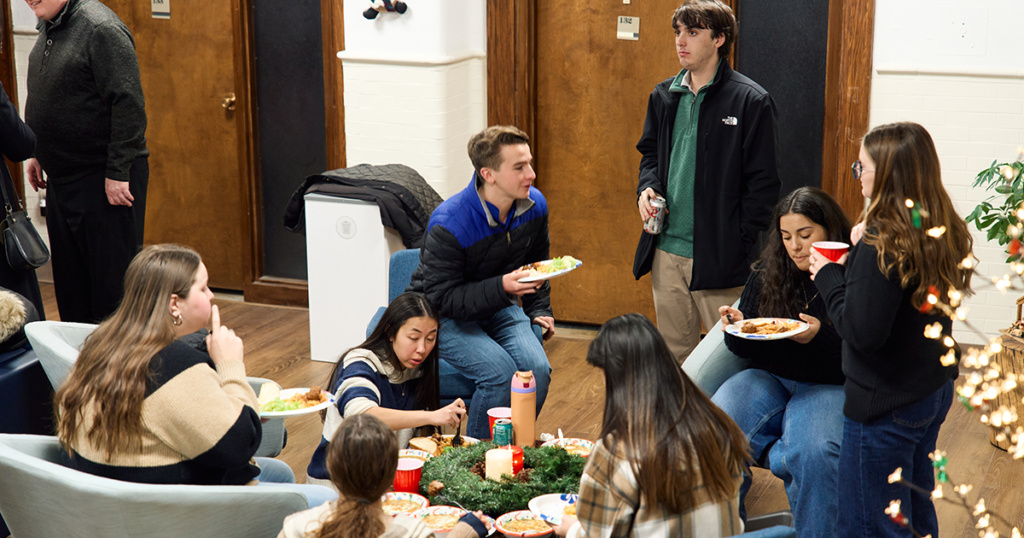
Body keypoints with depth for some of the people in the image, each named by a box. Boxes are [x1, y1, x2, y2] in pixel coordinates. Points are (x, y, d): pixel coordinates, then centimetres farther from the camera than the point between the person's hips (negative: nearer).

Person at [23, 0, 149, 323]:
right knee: (69, 281, 15)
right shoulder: (48, 27, 13)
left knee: (112, 281, -4)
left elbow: (128, 105, -21)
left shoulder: (100, 28, -16)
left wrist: (118, 173, -22)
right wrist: (38, 154, 21)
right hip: (61, 176, 9)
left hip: (105, 179, -9)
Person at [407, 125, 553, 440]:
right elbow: (442, 298, -24)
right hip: (444, 316, -5)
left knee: (537, 369, -22)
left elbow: (536, 263, 15)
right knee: (501, 372, -29)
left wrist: (539, 311, 8)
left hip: (499, 308, 5)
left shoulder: (534, 205, -7)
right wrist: (502, 287, -34)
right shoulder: (447, 225, -28)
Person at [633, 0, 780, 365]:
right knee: (673, 352, 15)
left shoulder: (750, 101, -8)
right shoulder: (664, 96, 11)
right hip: (667, 251, 6)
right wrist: (646, 188, 3)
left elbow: (763, 182, -8)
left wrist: (740, 245, -13)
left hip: (718, 255, -6)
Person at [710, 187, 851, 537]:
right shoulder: (766, 273, 9)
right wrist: (736, 329, -9)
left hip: (827, 387, -4)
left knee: (814, 452, -34)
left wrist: (819, 336, -24)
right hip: (769, 379, 4)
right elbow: (745, 350, 13)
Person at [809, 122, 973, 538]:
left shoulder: (881, 245, -24)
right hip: (934, 393, 9)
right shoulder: (944, 234, 2)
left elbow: (862, 332, -26)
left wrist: (828, 277, -13)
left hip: (885, 406, -9)